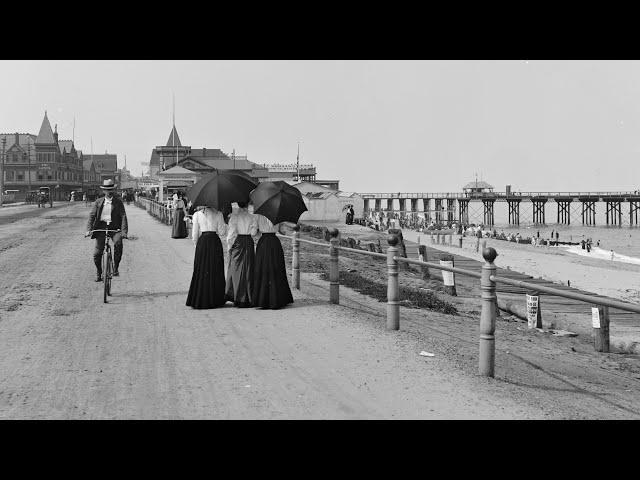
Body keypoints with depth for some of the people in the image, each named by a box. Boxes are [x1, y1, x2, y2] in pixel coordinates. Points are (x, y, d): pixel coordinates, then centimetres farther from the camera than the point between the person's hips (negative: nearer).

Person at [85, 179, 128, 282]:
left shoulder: (118, 202, 6)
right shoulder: (98, 202, 10)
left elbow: (123, 216, -2)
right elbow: (92, 215, 3)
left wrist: (124, 231, -17)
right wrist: (89, 229, -12)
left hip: (114, 227, -2)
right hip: (101, 227, 2)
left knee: (118, 243, -32)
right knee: (97, 253, -4)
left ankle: (115, 268, -17)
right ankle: (99, 273, 20)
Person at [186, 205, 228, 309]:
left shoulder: (197, 215, 1)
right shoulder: (218, 214, 0)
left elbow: (195, 234, 1)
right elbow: (222, 232, -1)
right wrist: (224, 225, 17)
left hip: (202, 242, 0)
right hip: (215, 241, 0)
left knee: (201, 270, 7)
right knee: (216, 271, 8)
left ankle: (199, 300, 6)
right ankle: (215, 299, 10)